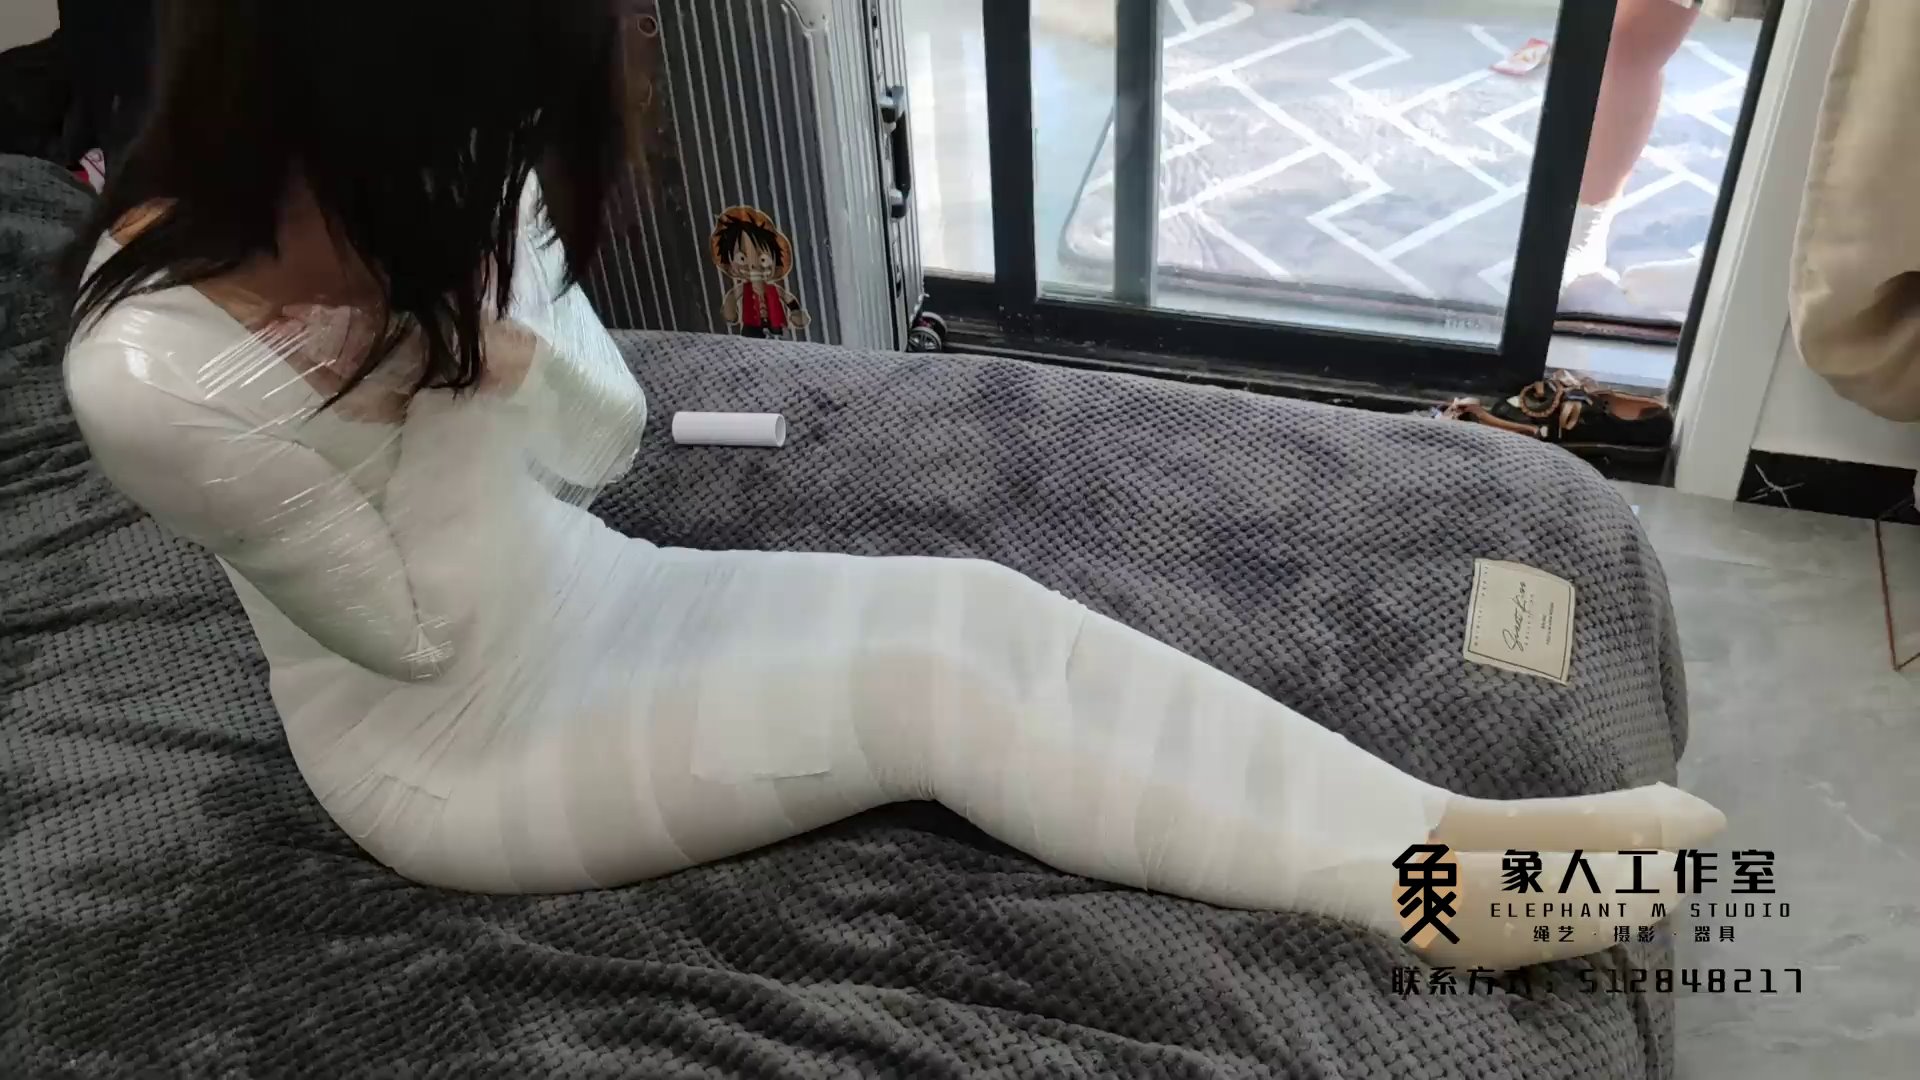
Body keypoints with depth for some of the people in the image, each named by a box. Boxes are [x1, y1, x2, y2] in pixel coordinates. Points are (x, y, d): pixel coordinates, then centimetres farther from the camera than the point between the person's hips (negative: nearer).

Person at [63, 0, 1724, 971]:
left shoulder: (410, 207, -11)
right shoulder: (156, 376, -30)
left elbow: (601, 442, -3)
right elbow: (422, 630, -20)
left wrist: (495, 339, -21)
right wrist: (467, 387, -26)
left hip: (580, 597, 6)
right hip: (454, 754, -6)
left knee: (981, 608, -15)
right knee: (932, 678, -22)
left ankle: (1460, 833, -14)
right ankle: (1425, 896, -15)